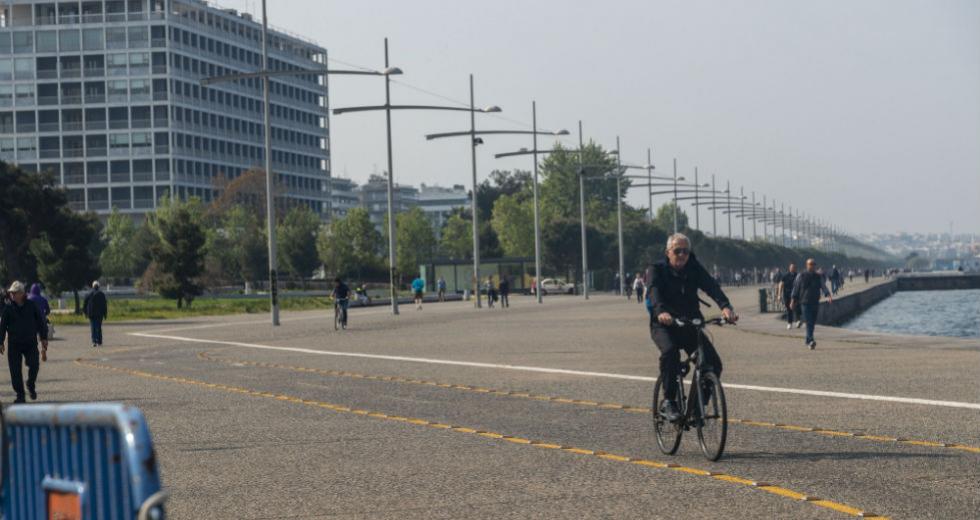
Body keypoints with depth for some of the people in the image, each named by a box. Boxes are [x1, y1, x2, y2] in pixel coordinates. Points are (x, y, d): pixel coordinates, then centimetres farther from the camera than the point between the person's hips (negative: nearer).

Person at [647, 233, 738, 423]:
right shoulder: (659, 270, -7)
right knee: (670, 351, -35)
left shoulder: (695, 269, 0)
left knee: (713, 363, -14)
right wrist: (661, 311, -49)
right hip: (664, 325, -3)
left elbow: (712, 287, -17)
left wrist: (726, 306, -38)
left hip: (690, 325, 3)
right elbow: (654, 291, -26)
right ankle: (669, 402, -23)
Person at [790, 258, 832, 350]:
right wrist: (793, 300, 6)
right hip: (805, 302, -3)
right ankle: (810, 341, -24)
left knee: (812, 323, 8)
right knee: (809, 322, -15)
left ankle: (807, 340, 23)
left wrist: (828, 295, -20)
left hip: (815, 303, 3)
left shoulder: (819, 277, 8)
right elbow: (796, 288, 8)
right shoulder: (801, 276, 2)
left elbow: (823, 287, -3)